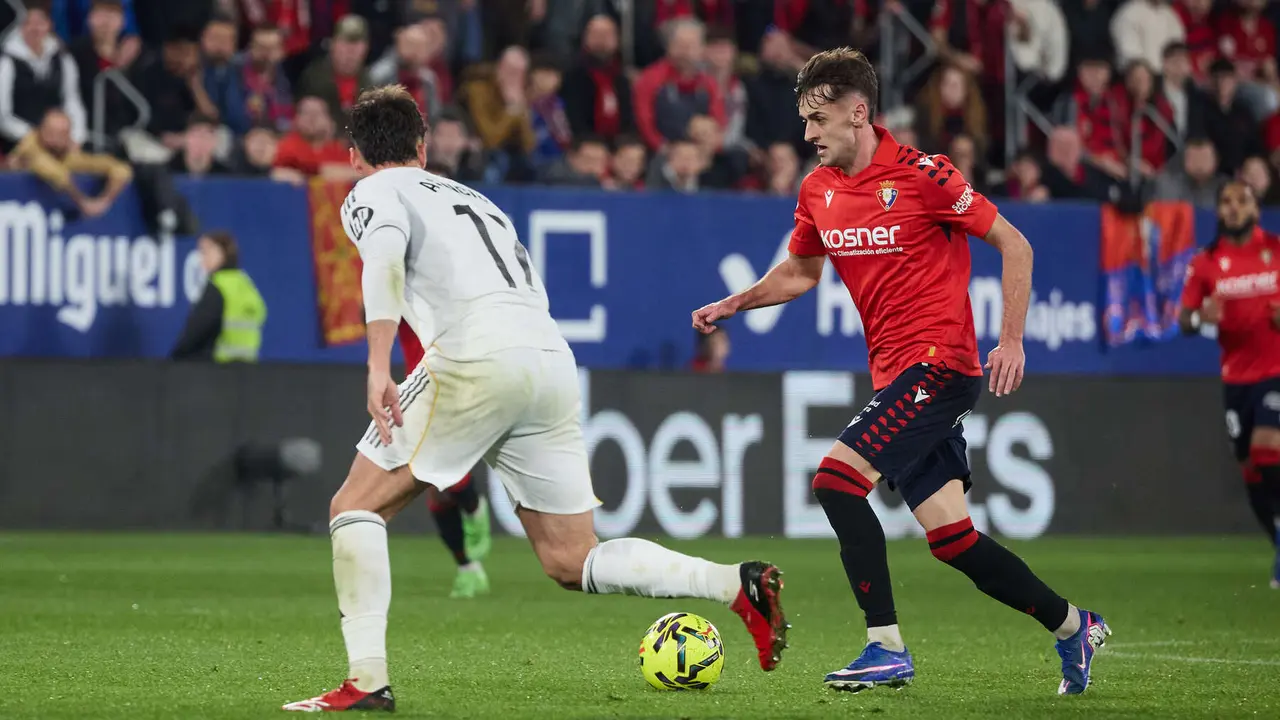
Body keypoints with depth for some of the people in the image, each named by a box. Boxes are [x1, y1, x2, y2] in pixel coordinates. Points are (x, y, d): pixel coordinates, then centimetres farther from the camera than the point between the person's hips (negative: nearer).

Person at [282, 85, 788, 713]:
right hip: (554, 361, 7)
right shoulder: (474, 199, 34)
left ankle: (366, 679, -7)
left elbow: (384, 256, -11)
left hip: (480, 357, -7)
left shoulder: (373, 194, 12)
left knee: (356, 507, 5)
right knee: (571, 564, 12)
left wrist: (378, 367, -22)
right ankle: (739, 585, -1)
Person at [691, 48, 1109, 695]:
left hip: (939, 362, -7)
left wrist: (1011, 341, -13)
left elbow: (1013, 245, -7)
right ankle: (1072, 627, 21)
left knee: (836, 478, -20)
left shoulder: (920, 175, -11)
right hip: (895, 373, 7)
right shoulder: (818, 189, 10)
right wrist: (735, 303, 12)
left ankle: (886, 648, -15)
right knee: (949, 537, 5)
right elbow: (800, 272, 27)